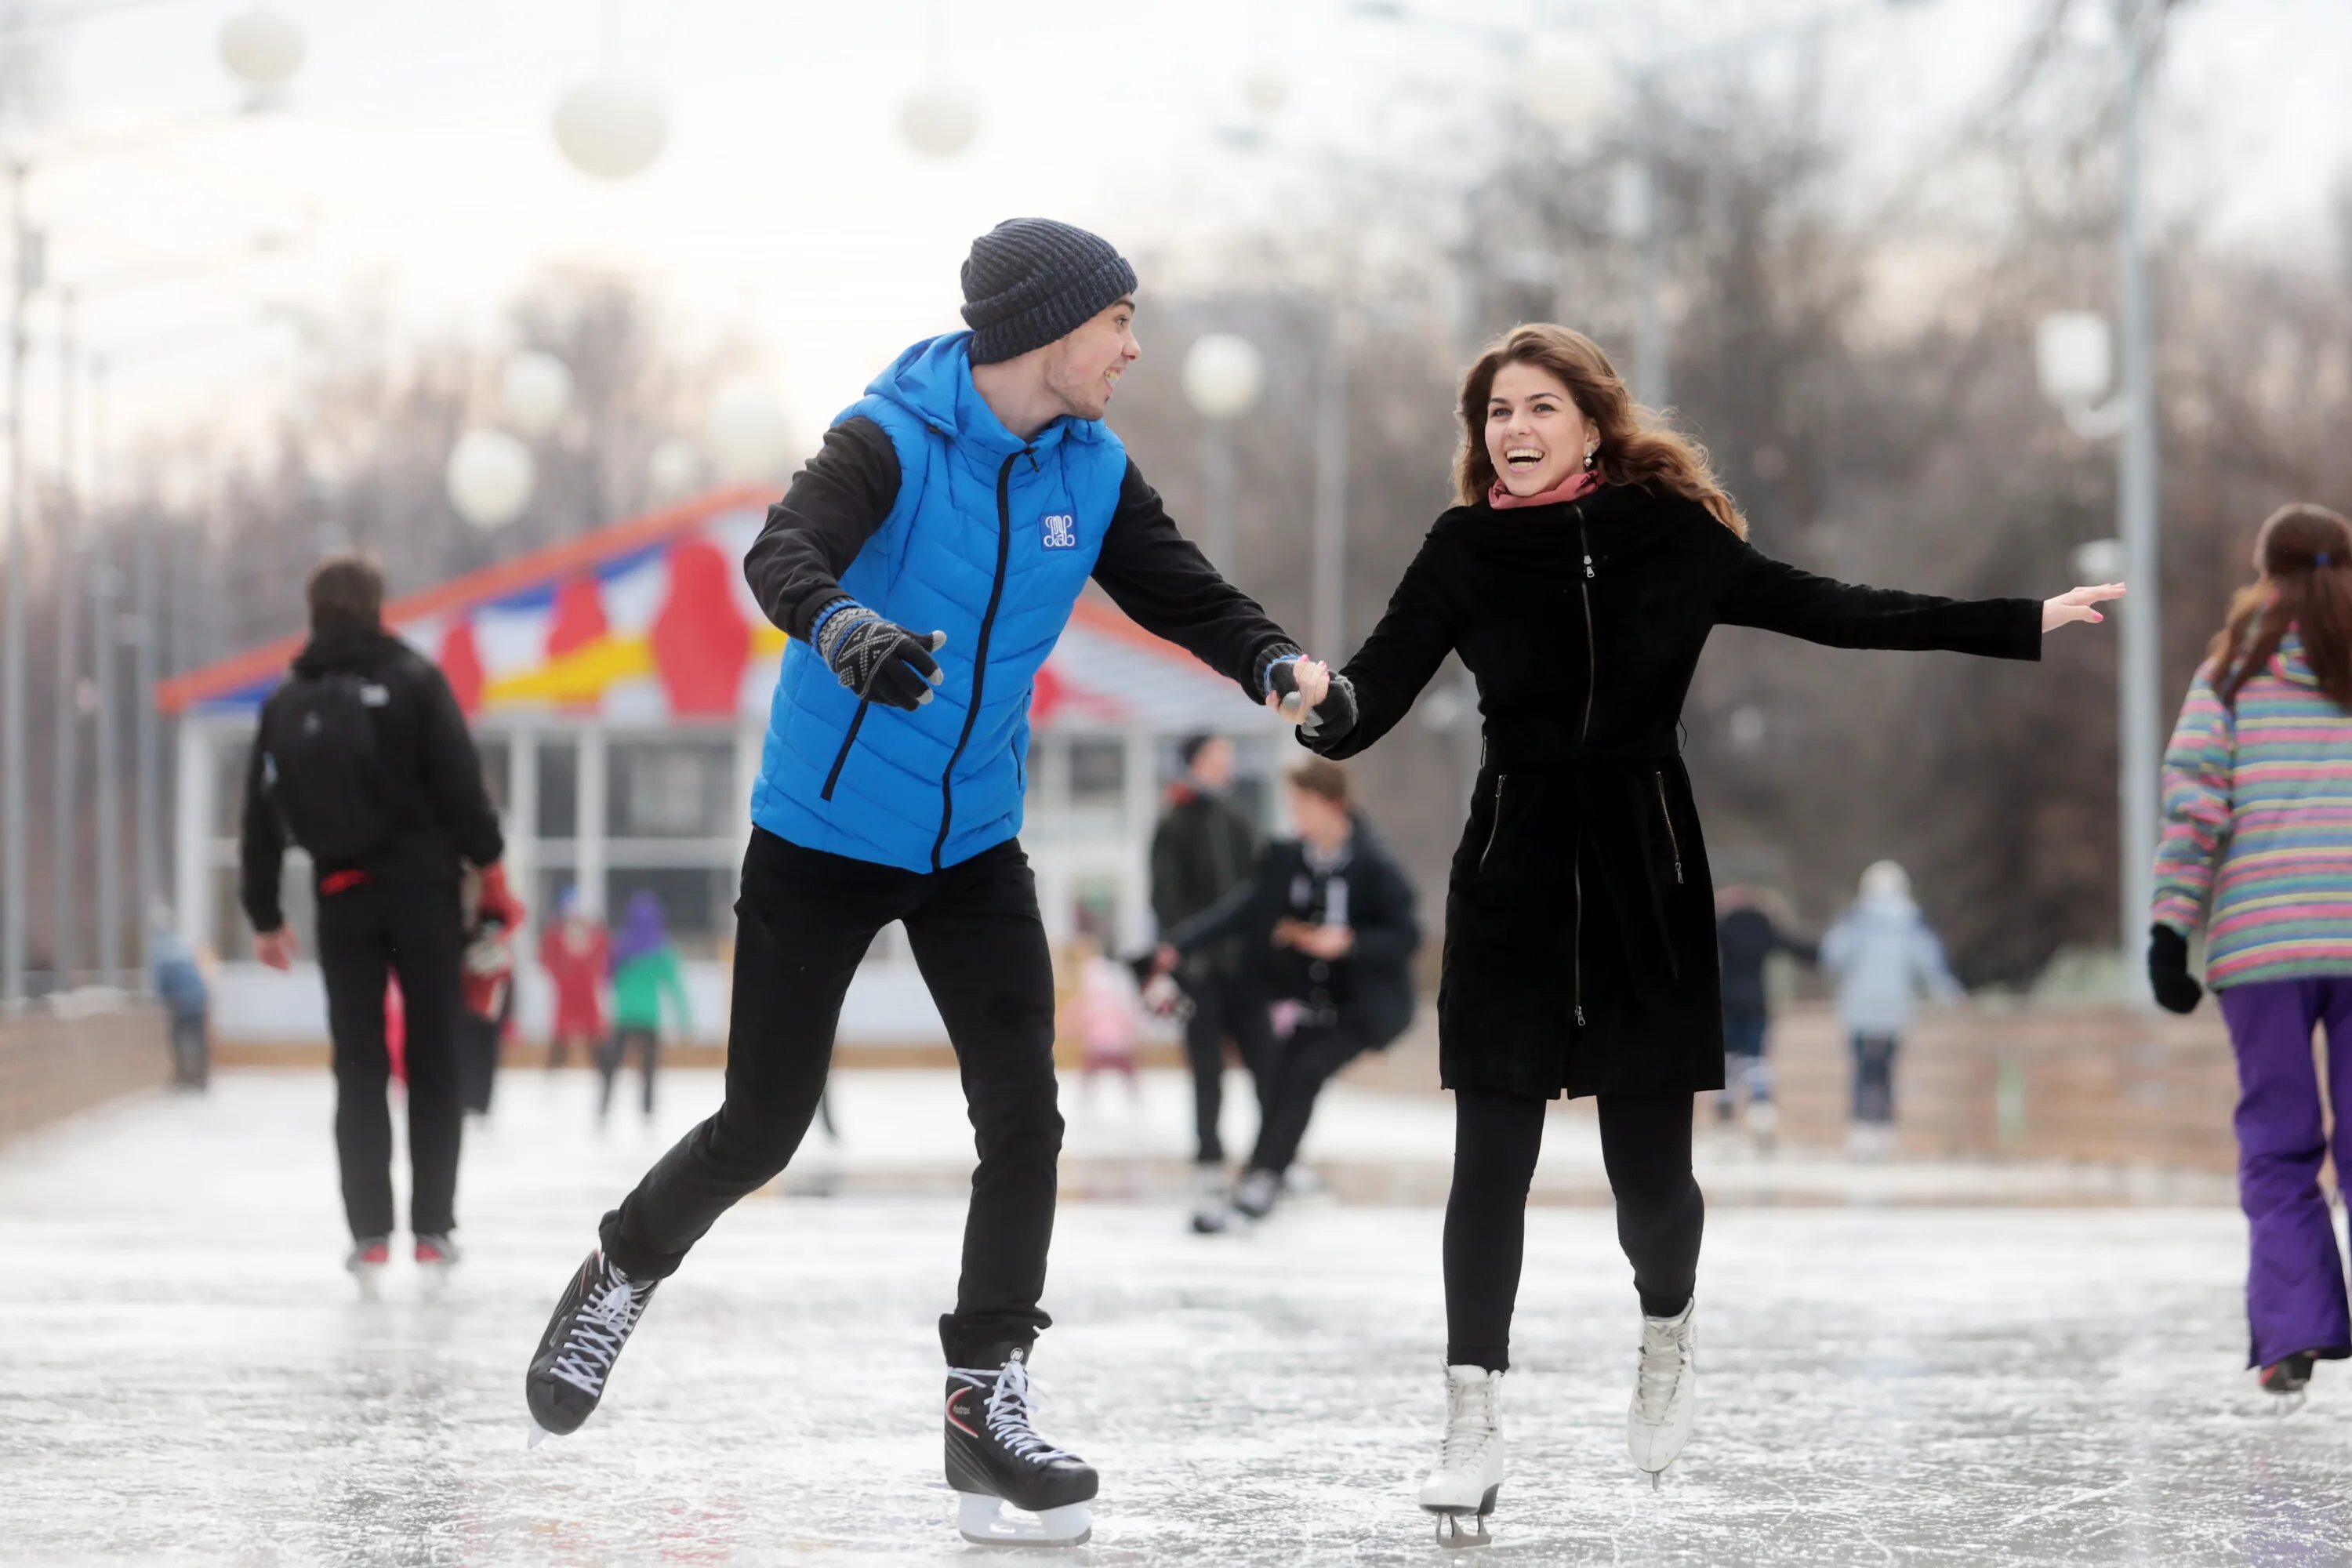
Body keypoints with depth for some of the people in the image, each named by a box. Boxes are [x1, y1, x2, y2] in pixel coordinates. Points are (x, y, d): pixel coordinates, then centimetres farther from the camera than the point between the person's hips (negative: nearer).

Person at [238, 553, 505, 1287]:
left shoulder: (287, 704, 7)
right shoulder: (414, 680, -3)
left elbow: (262, 815, 8)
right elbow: (460, 784, -10)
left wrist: (264, 914, 15)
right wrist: (488, 861, 0)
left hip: (343, 896, 2)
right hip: (422, 888, -2)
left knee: (359, 1068, 6)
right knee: (433, 1061, 5)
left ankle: (370, 1232, 0)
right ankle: (433, 1228, 3)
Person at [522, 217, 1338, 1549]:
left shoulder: (1092, 470, -2)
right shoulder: (891, 442, -20)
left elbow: (1183, 592, 2)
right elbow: (784, 555, -36)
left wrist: (1273, 663, -19)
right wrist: (847, 631, -58)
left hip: (976, 843, 5)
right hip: (822, 834, -5)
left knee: (1025, 1113, -7)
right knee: (764, 1129, 2)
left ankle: (988, 1406, 1)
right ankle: (623, 1275, 31)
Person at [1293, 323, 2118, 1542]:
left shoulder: (1666, 535, -2)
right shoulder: (1465, 552, -2)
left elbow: (1827, 611, 3)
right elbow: (1377, 688, -10)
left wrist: (2020, 623, 1)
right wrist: (1322, 705, -36)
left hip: (1646, 873, 0)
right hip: (1512, 877, 0)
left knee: (1648, 1159, 2)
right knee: (1491, 1156, -5)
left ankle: (1665, 1341, 34)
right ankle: (1472, 1430, 1)